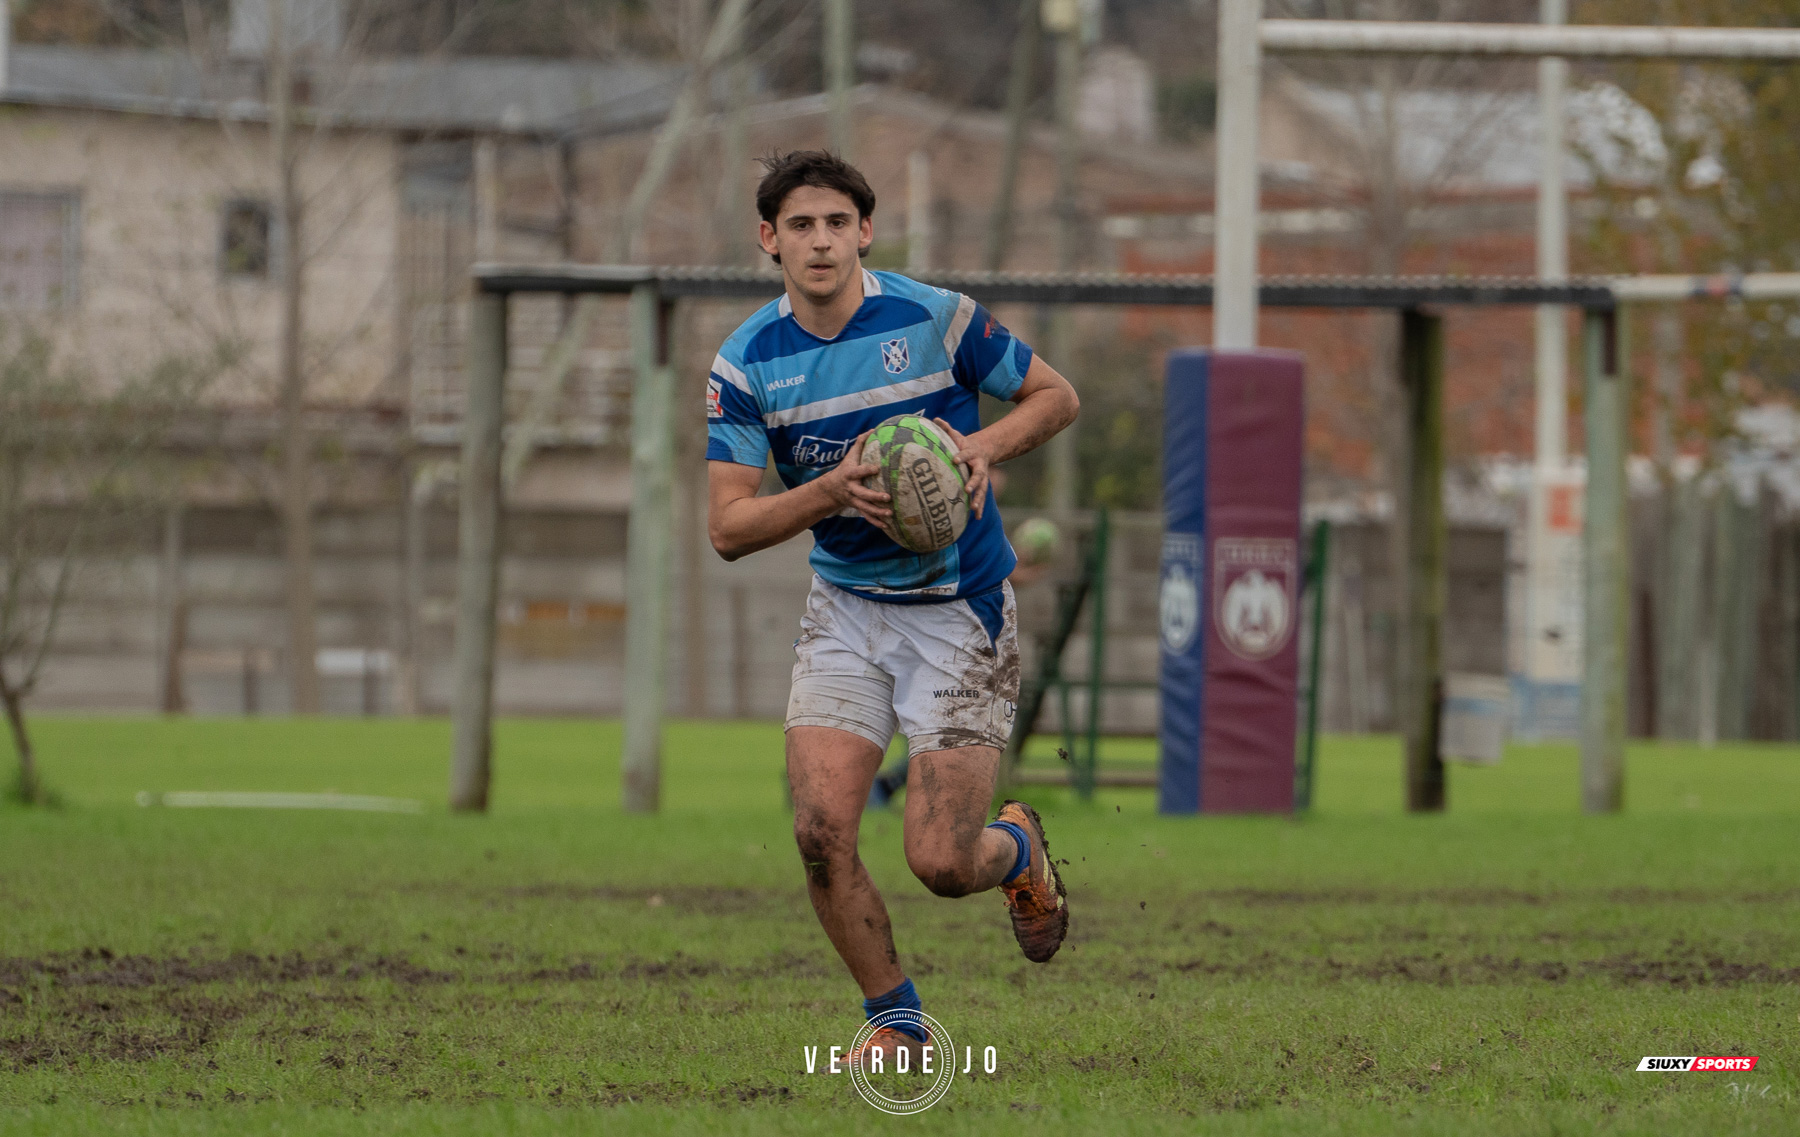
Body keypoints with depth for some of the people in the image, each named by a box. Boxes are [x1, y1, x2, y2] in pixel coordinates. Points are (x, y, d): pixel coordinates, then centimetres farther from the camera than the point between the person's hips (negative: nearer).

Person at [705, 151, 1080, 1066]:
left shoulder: (935, 319, -11)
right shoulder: (745, 363, -5)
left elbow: (1057, 396, 3)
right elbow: (728, 527, -7)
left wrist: (988, 444, -18)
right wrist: (831, 491, -25)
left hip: (960, 609, -3)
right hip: (845, 606, 3)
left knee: (940, 862, -9)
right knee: (820, 828, -14)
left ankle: (1020, 849, 29)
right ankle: (896, 1021, 8)